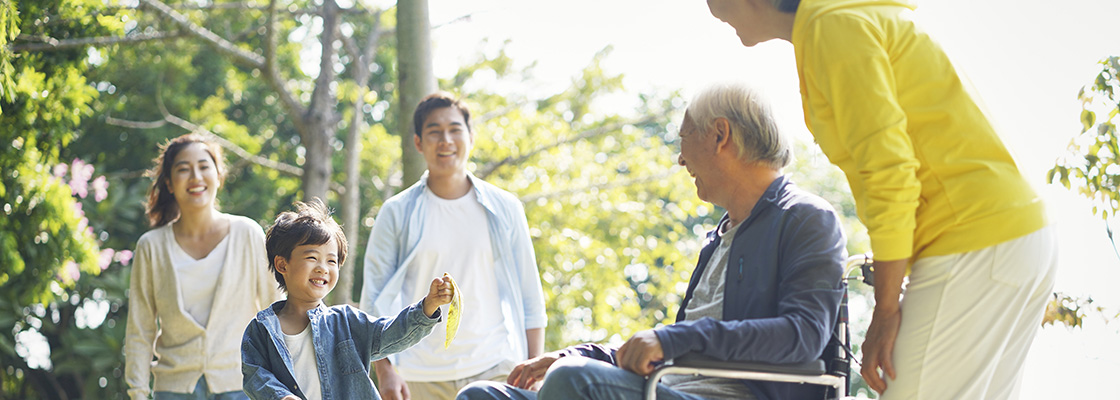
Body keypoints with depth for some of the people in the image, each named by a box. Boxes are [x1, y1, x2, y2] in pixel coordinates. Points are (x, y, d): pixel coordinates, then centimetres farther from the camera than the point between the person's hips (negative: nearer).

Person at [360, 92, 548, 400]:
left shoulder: (505, 209, 9)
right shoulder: (396, 213, 6)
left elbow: (530, 298, 11)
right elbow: (376, 300, 4)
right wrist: (385, 372, -8)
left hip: (496, 373, 0)